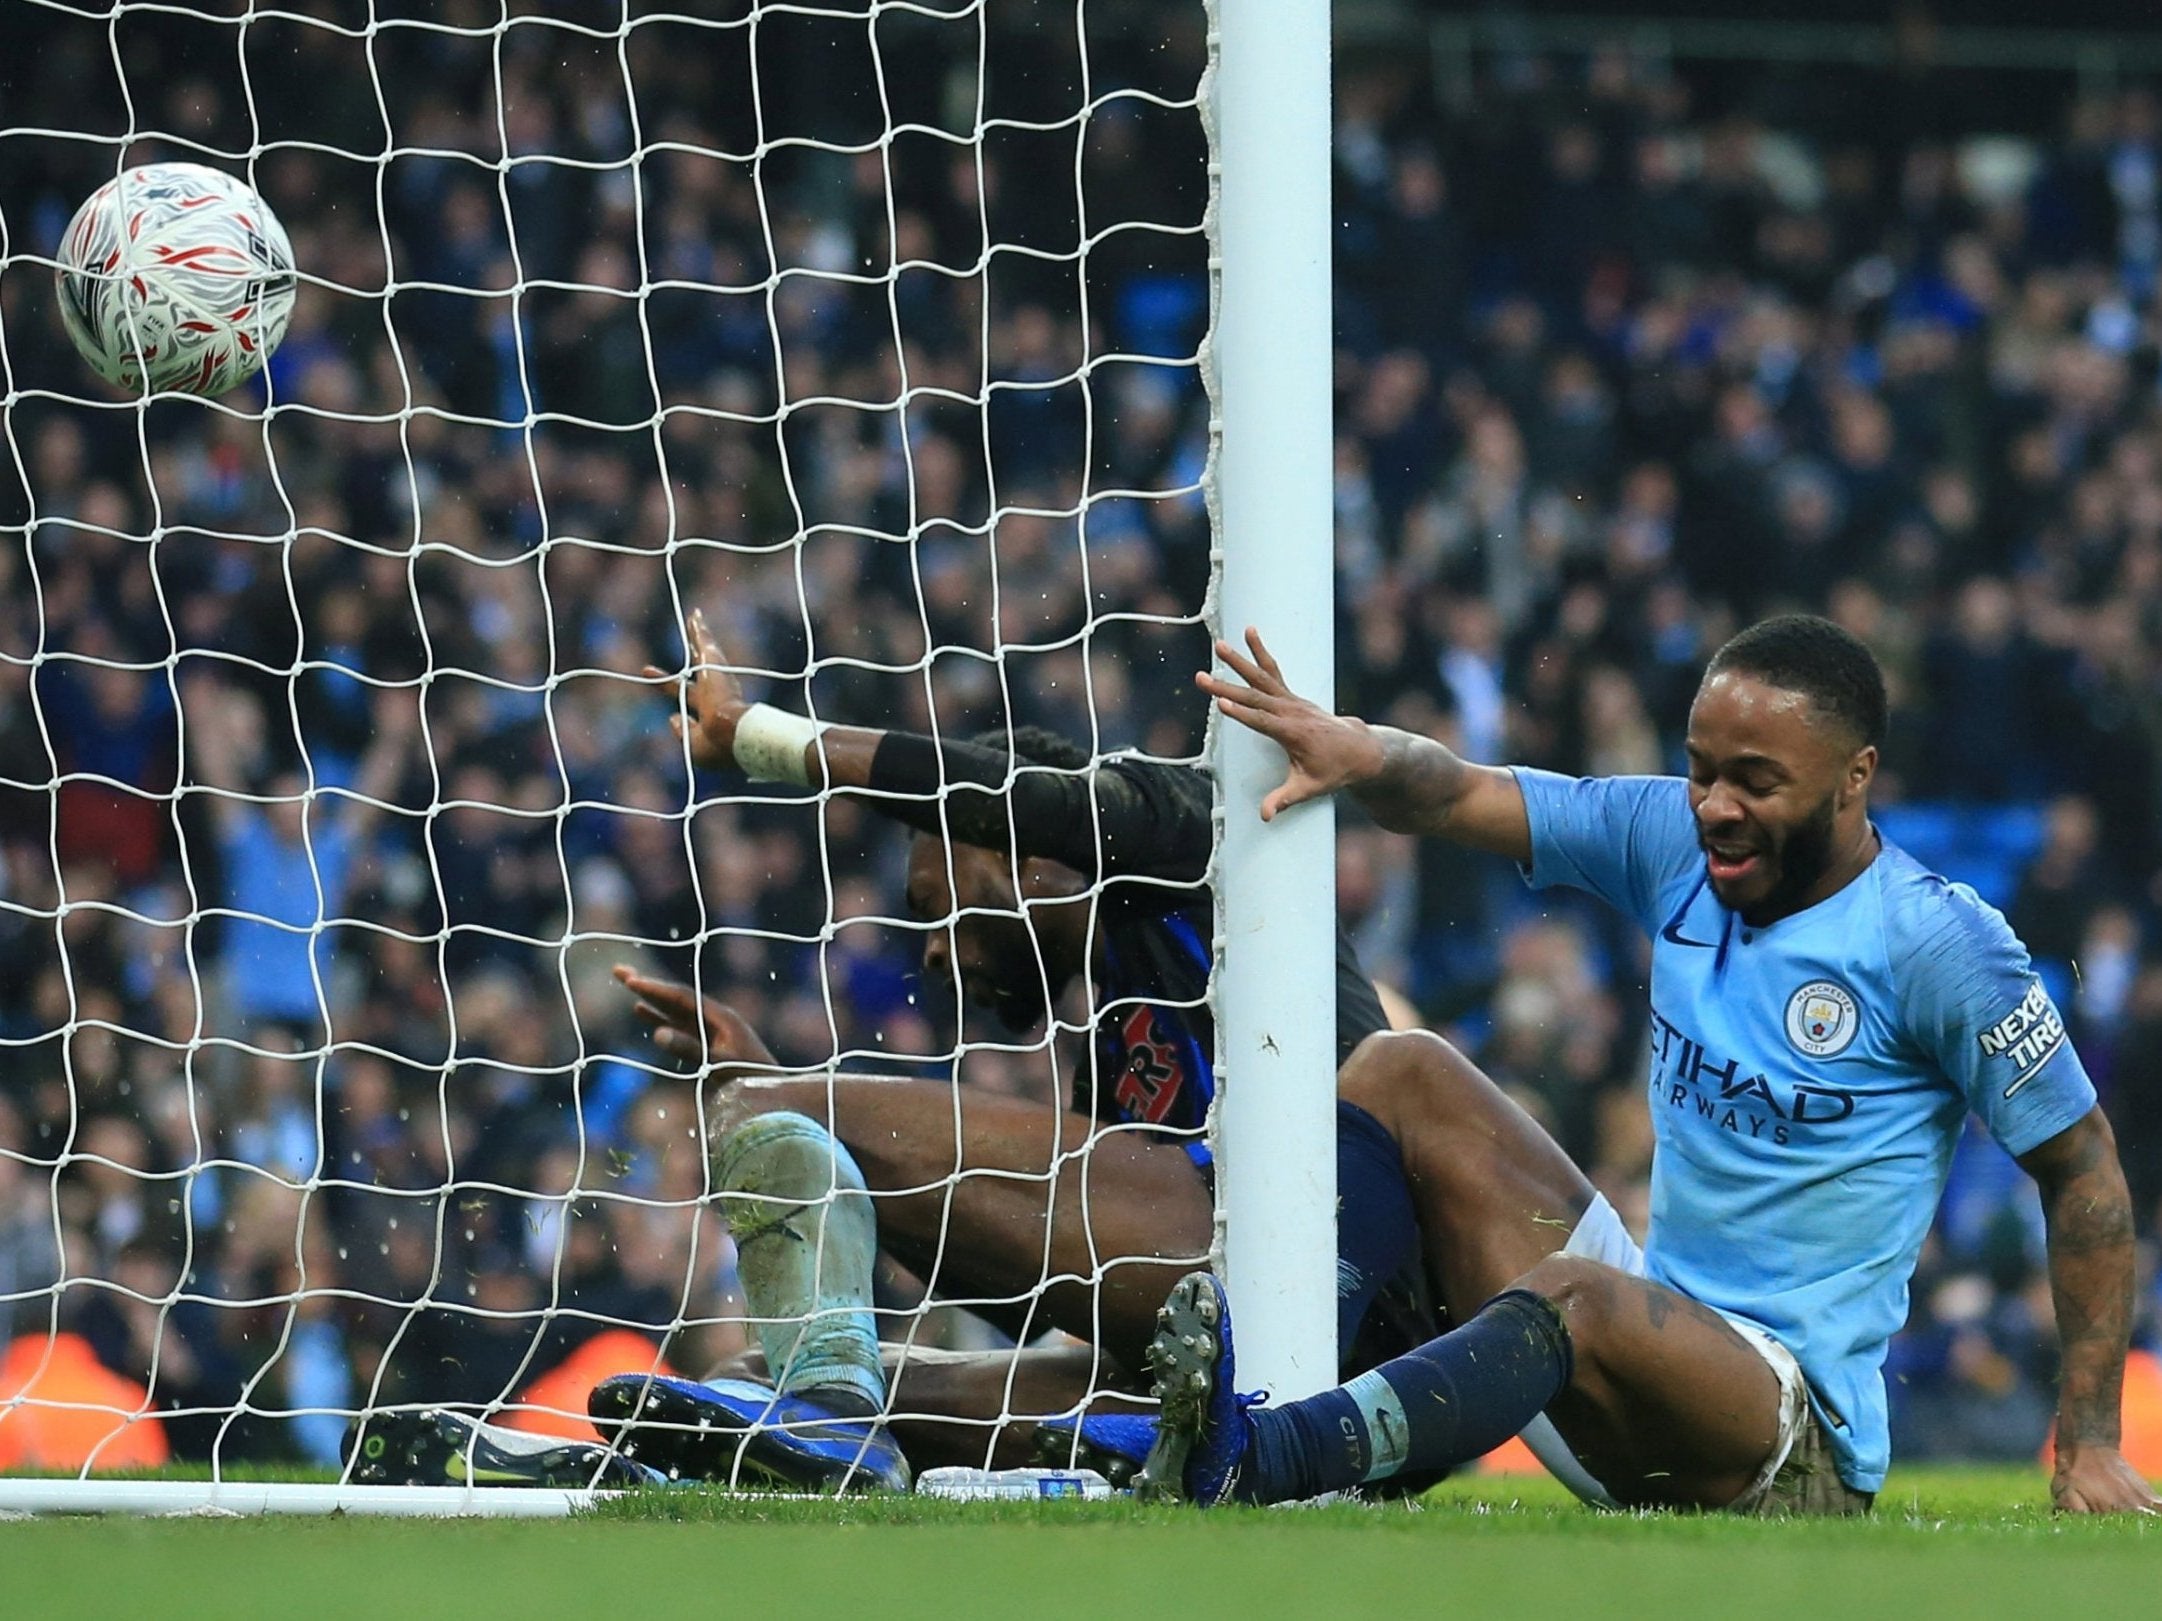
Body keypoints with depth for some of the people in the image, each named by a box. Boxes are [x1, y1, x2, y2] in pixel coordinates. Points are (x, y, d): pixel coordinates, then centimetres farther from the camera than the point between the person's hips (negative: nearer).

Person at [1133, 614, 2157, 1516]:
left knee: (1578, 1298, -38)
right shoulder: (1676, 841, 4)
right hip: (1660, 1317, 7)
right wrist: (1361, 753, -25)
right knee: (1405, 1075, 0)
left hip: (1802, 1439, -7)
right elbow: (1457, 798, 0)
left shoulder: (1937, 944, -12)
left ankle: (1243, 1463, -57)